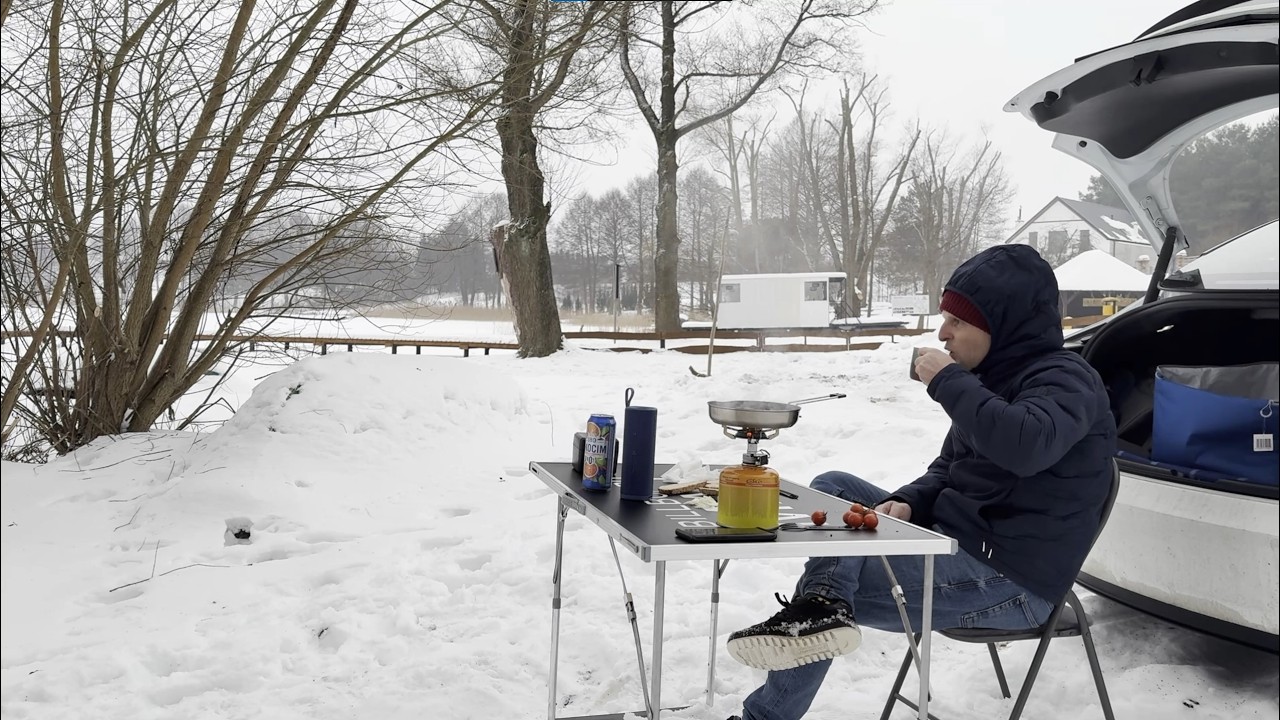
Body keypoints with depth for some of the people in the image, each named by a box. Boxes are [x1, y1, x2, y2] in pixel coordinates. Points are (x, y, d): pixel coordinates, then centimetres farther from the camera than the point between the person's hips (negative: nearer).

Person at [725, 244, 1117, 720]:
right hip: (956, 539, 10)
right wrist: (908, 503, -4)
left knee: (832, 603, -15)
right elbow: (949, 470, 18)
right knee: (832, 487, -1)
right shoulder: (1000, 373, 13)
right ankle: (823, 603, -24)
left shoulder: (1064, 379, -16)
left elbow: (1025, 447, -39)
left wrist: (948, 381, -26)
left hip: (1010, 581, -10)